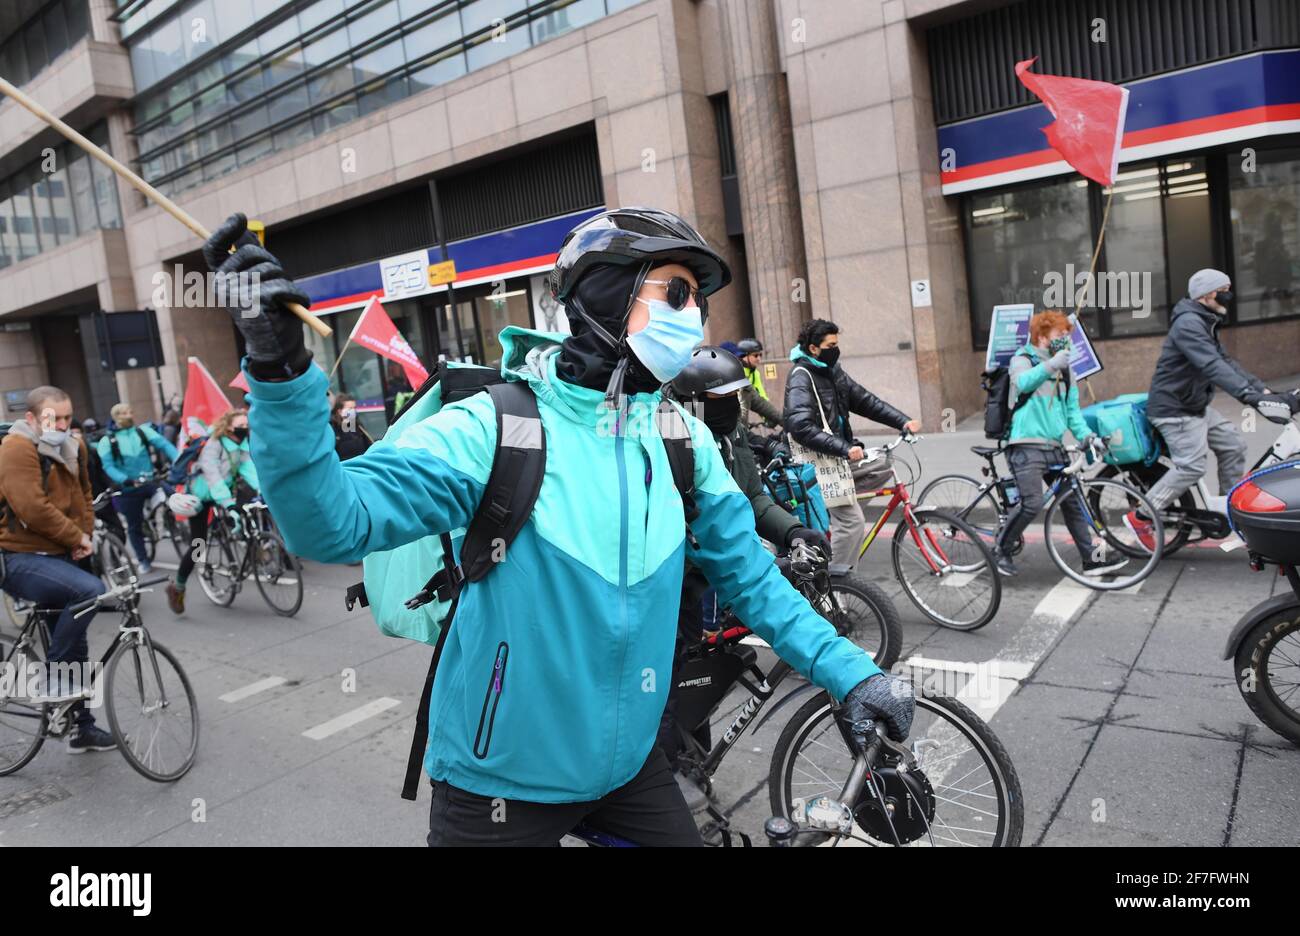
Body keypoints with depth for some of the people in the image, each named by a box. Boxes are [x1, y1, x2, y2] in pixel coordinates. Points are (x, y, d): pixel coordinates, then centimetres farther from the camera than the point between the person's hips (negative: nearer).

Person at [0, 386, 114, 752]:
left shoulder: (69, 448, 9)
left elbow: (83, 493, 18)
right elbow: (32, 508, -25)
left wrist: (85, 534, 0)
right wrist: (76, 536, -16)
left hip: (58, 556, 8)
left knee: (75, 646, 12)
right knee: (91, 590, -33)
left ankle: (82, 727, 25)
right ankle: (54, 676, -16)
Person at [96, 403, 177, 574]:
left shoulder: (143, 431, 2)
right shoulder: (107, 441, -4)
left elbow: (164, 444, -9)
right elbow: (108, 467, -11)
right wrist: (126, 480, -28)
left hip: (151, 482, 1)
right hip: (128, 489, -1)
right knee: (135, 526, 9)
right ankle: (143, 559, 25)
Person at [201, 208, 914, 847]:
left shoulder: (683, 439, -3)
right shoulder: (499, 425, -18)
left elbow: (749, 575, 5)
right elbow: (335, 522, -24)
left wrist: (848, 671, 0)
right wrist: (280, 375, -37)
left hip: (629, 761, 5)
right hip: (503, 780, -4)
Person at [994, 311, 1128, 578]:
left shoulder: (1064, 370, 18)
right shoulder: (1022, 359, -2)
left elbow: (1072, 409, 17)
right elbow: (1022, 382, -26)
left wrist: (1085, 434, -1)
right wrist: (1050, 365, -42)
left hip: (1054, 446, 7)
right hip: (1026, 444, -7)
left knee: (1072, 500, 7)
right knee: (1032, 503, -17)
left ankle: (1092, 559, 14)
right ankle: (1001, 549, 2)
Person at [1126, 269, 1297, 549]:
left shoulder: (1205, 324, 14)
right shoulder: (1188, 323, -20)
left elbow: (1225, 361, 13)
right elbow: (1213, 367, -33)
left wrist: (1263, 389, 3)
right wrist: (1251, 395, -41)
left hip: (1196, 406, 10)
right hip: (1174, 410, -10)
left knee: (1233, 444, 10)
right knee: (1191, 466, -13)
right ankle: (1140, 518, -6)